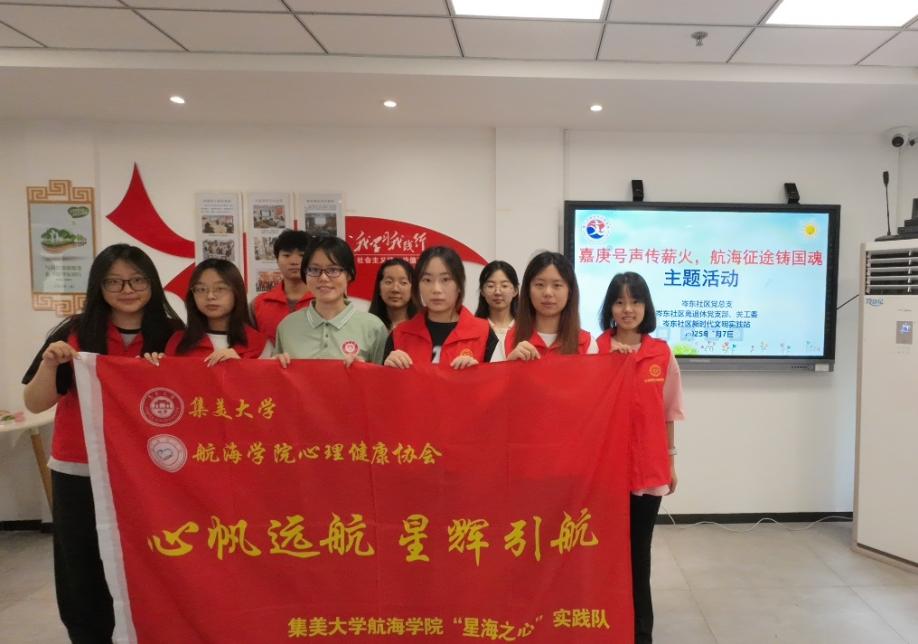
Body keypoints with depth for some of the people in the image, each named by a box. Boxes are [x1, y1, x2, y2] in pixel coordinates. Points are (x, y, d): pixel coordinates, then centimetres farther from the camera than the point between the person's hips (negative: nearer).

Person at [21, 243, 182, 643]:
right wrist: (50, 363, -22)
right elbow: (35, 404, -4)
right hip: (80, 474, 0)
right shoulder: (75, 333, -4)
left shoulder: (171, 335, -2)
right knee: (84, 575, 11)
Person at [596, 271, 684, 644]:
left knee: (639, 550, 12)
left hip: (649, 465, 2)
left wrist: (671, 460, 12)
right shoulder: (596, 350, -4)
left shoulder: (662, 353, 2)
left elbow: (667, 413, 9)